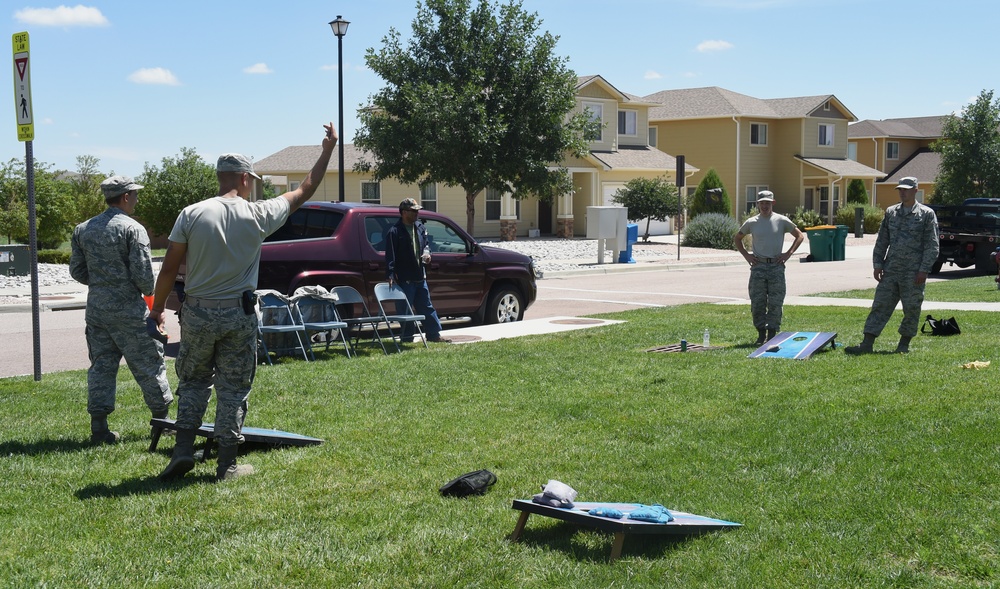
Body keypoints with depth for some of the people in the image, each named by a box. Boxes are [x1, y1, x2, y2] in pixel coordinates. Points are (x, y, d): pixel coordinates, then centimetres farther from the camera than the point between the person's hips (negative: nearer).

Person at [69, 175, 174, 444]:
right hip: (128, 311, -6)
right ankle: (161, 418, 16)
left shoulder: (82, 229, 8)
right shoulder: (132, 229, -12)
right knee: (148, 365, 7)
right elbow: (142, 272, -16)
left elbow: (77, 271, 11)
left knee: (101, 366, 10)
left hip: (96, 309, 6)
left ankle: (99, 427, 8)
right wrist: (149, 291, 3)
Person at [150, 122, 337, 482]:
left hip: (197, 314, 1)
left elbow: (170, 268, -3)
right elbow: (305, 191, 7)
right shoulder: (258, 215, -5)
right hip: (239, 316, -1)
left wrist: (158, 307, 11)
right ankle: (227, 464, 11)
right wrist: (328, 150, 17)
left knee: (193, 382, 18)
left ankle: (183, 451, 11)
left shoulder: (191, 214, -4)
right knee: (233, 390, 7)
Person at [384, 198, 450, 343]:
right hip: (404, 278, -7)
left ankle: (434, 334, 19)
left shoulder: (420, 227, 10)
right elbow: (390, 255, -16)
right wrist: (390, 275, -23)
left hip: (420, 276, 7)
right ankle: (407, 337, 10)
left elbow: (426, 243, 23)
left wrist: (427, 252, 0)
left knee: (426, 306, 12)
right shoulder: (394, 232, -13)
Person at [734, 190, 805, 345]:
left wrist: (788, 253, 0)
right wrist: (746, 255, 7)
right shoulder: (751, 222, 6)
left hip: (776, 266, -1)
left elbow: (799, 236, 10)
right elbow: (737, 238, 20)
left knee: (775, 303, -1)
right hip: (758, 266, 1)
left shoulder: (782, 221, 2)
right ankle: (761, 333, 12)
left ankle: (772, 334, 8)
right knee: (757, 303, 0)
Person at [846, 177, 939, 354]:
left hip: (913, 273, -4)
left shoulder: (927, 214, -1)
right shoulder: (891, 213, 12)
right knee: (880, 306, 0)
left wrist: (924, 270, -11)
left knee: (911, 309, 4)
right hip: (890, 271, 4)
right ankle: (867, 344, -2)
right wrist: (877, 264, 7)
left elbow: (932, 245, -5)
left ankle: (904, 344, 19)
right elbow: (881, 241, 15)